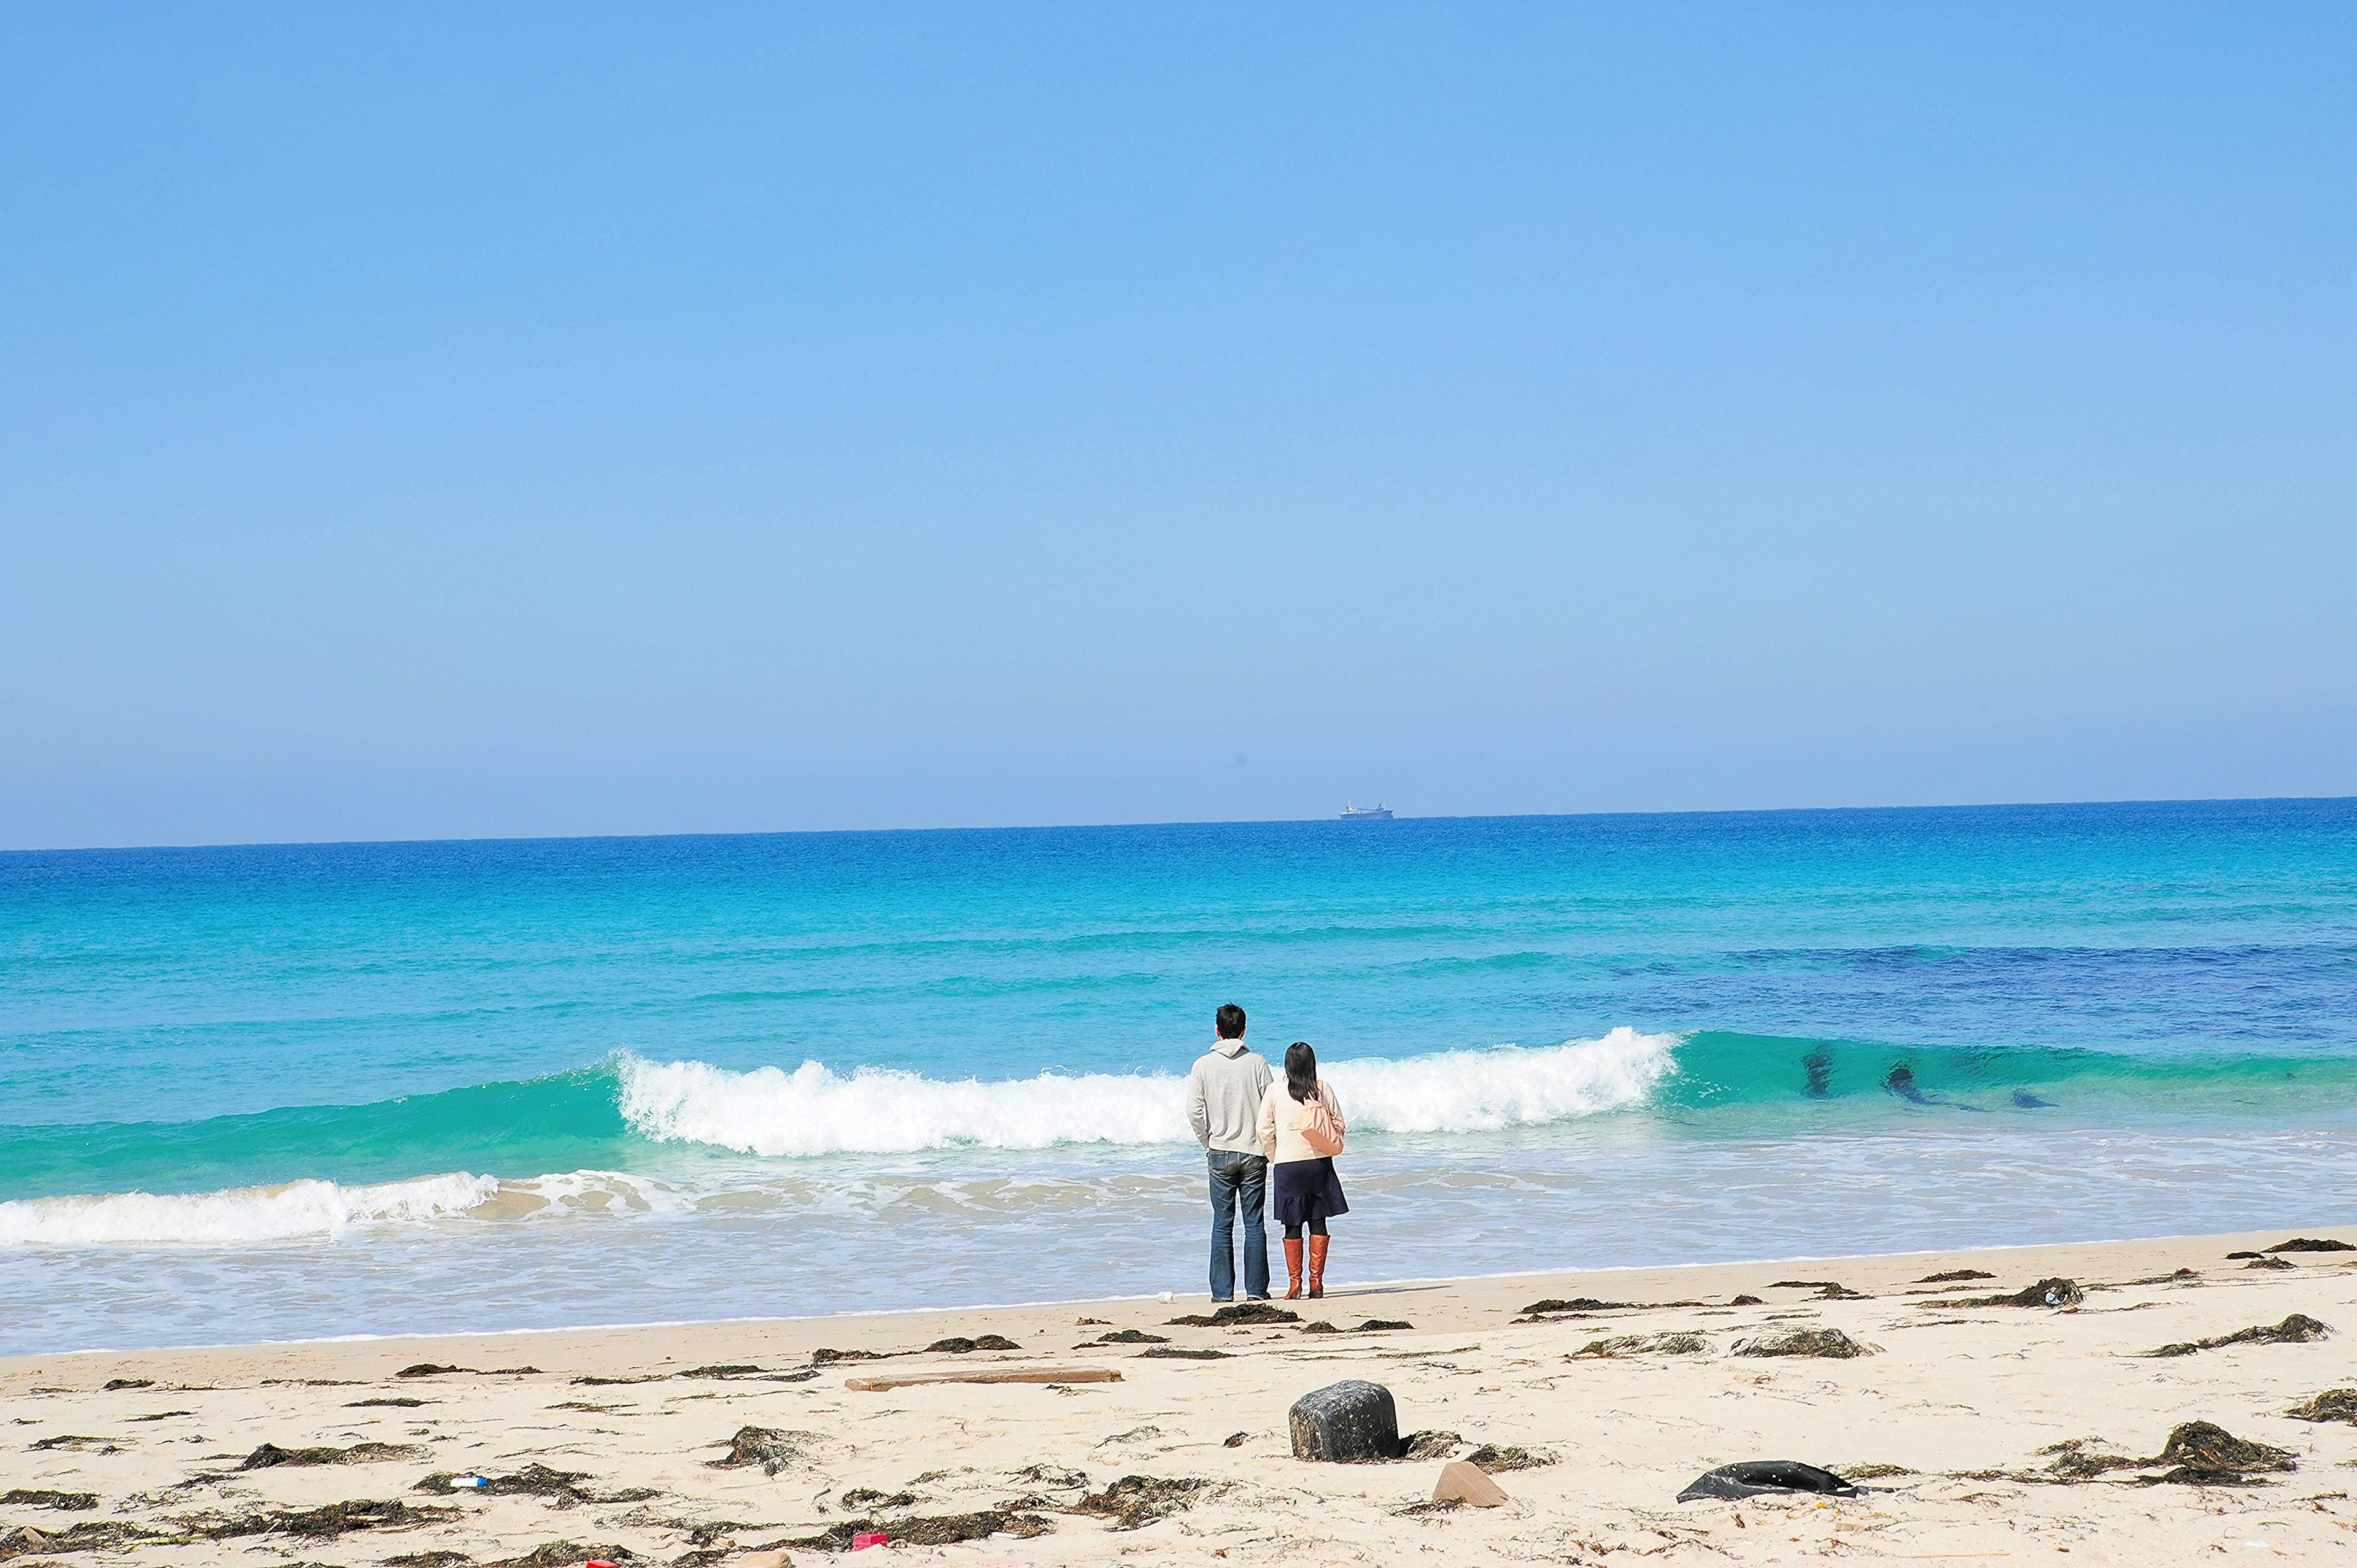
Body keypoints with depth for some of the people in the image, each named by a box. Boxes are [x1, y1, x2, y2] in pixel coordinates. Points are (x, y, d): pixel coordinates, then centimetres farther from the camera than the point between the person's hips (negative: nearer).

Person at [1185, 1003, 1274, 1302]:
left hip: (1220, 1154, 0)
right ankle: (1256, 1289, 4)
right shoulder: (1257, 1063, -3)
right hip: (1253, 1153, 0)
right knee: (1254, 1224, 4)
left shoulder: (1203, 1065, -2)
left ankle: (1222, 1291, 5)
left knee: (1222, 1225, 5)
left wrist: (1208, 1143, 8)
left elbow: (1194, 1112, -6)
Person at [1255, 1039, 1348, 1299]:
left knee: (1293, 1226, 3)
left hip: (1287, 1166, -1)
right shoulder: (1323, 1089, 0)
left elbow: (1265, 1131, -1)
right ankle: (1316, 1281, 4)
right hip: (1320, 1164, 1)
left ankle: (1295, 1283, 2)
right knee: (1318, 1223, 7)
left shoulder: (1274, 1092, -3)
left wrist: (1275, 1159, 13)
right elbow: (1339, 1124, 4)